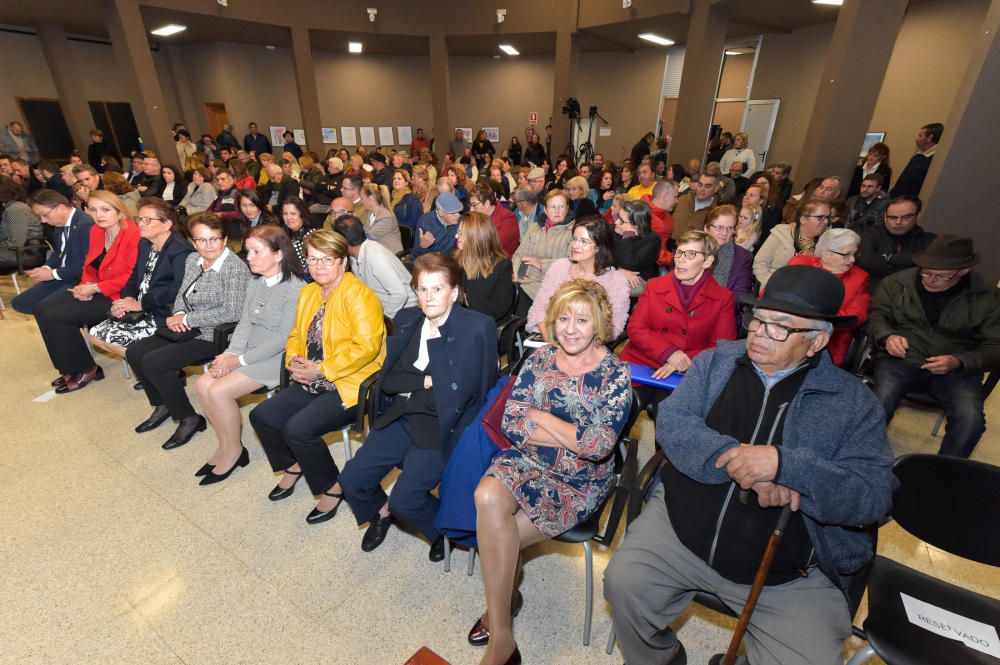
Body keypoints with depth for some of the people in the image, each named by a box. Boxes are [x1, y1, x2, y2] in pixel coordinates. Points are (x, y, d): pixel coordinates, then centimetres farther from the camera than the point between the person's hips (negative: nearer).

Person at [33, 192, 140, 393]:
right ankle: (71, 367, 10)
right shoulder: (95, 231, 8)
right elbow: (89, 265, 17)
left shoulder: (133, 235, -18)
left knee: (56, 316, -14)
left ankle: (85, 369, 4)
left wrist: (95, 288, -17)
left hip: (117, 296, -9)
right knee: (42, 309, -1)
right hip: (95, 290, 9)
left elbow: (132, 277, -21)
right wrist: (86, 285, -4)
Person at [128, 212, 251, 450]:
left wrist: (187, 319, -16)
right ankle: (163, 405, 23)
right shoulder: (192, 260, 8)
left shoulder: (235, 268, -18)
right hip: (189, 331, 9)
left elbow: (232, 312, -24)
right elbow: (182, 294, 18)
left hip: (214, 336, -9)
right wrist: (178, 314, -4)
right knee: (134, 352, 5)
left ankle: (189, 419, -1)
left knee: (153, 362, -17)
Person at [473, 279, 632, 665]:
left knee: (494, 534, -19)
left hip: (579, 482, -3)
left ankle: (499, 593, 17)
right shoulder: (539, 360, 2)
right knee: (488, 497, -28)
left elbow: (599, 446, -18)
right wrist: (573, 437, -13)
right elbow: (511, 422, -5)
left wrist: (539, 416, -12)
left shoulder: (615, 374, -8)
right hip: (525, 461, 3)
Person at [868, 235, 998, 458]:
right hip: (900, 361, -1)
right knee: (879, 404, -30)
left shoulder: (988, 296, 2)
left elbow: (994, 347, 4)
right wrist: (887, 336, -13)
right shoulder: (896, 282, 1)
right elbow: (877, 315, 10)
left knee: (971, 419, -26)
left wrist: (959, 362, -16)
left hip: (957, 369, 2)